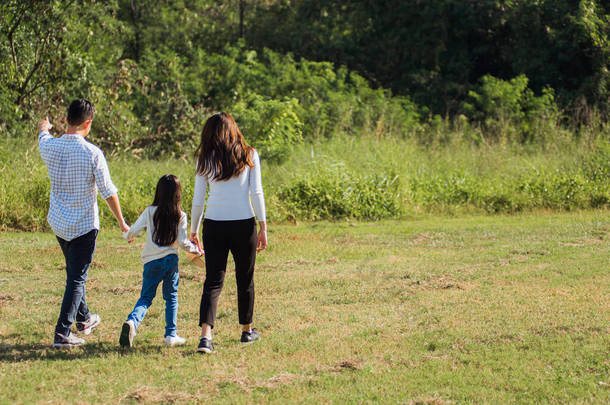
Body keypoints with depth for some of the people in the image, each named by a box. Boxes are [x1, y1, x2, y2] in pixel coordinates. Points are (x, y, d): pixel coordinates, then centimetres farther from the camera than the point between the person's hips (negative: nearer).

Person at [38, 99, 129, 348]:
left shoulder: (50, 147, -4)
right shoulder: (93, 154, -18)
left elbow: (43, 139, 23)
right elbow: (108, 192, -12)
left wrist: (44, 127, 48)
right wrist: (122, 222, 1)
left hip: (57, 223, 6)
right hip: (84, 225, -6)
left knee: (74, 272, 24)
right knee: (77, 279, -1)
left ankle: (84, 319, 41)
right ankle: (62, 333, -8)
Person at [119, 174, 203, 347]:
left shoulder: (150, 212, -2)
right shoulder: (180, 216, -2)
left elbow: (133, 231, -3)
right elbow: (183, 242, -4)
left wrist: (127, 235, 20)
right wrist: (196, 249, 15)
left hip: (151, 262, 0)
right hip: (171, 260, 0)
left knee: (145, 298, 6)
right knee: (171, 297, 14)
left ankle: (132, 322, -21)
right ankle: (171, 335, 12)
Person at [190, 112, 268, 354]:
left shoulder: (205, 160, 3)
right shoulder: (248, 156, 2)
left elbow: (198, 200, 4)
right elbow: (256, 193, -3)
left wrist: (193, 231, 14)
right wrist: (263, 227, 0)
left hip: (214, 226, 0)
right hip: (244, 225, 0)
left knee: (213, 281, 1)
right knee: (245, 279, 16)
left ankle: (205, 335, -16)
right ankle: (247, 330, 30)